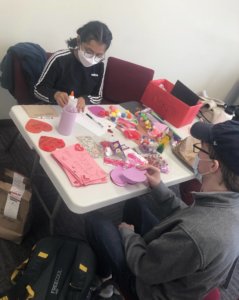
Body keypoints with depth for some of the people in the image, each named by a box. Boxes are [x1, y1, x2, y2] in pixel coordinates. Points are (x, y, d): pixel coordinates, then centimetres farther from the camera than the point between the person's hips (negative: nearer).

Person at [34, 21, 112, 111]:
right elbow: (38, 90, -8)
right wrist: (55, 94, -27)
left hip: (81, 113, 2)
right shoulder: (59, 59, -15)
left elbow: (97, 98, 5)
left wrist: (84, 100, -16)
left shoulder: (99, 65, -4)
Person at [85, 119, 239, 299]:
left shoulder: (196, 234, -44)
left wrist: (127, 234, -8)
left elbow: (144, 267, -25)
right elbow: (184, 216, 0)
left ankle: (102, 275, 28)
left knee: (96, 222, 0)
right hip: (179, 272, 7)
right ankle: (125, 243, 37)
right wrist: (159, 188, -6)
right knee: (135, 204, 14)